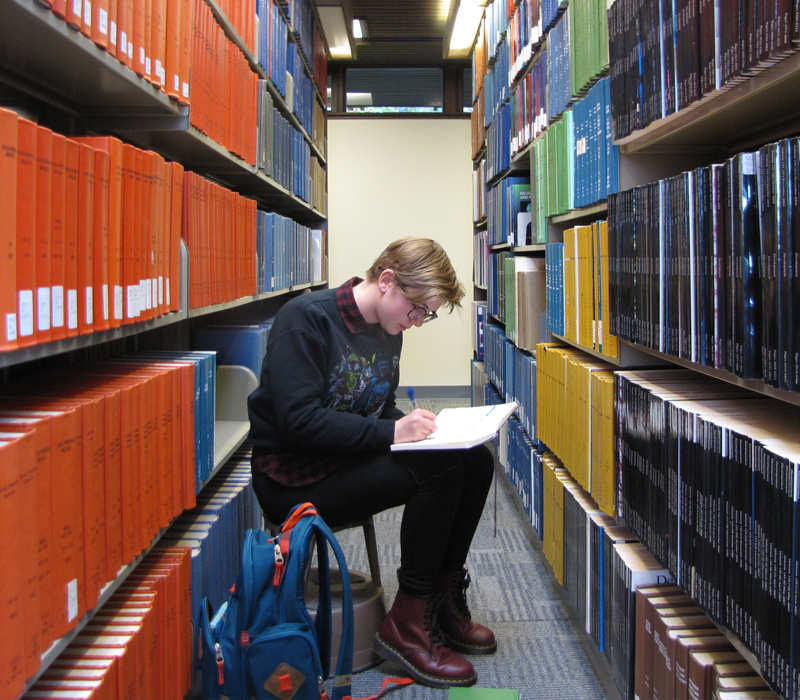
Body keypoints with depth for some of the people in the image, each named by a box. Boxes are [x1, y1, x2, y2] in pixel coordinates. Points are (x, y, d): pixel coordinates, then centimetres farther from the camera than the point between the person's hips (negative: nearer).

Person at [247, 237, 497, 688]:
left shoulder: (387, 332, 10)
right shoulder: (306, 319, -15)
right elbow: (298, 419, -24)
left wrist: (415, 425, -4)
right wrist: (390, 432, -28)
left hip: (353, 461, 8)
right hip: (293, 480, -8)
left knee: (477, 461, -7)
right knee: (442, 469, -25)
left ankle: (444, 599, 6)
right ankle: (407, 624, -13)